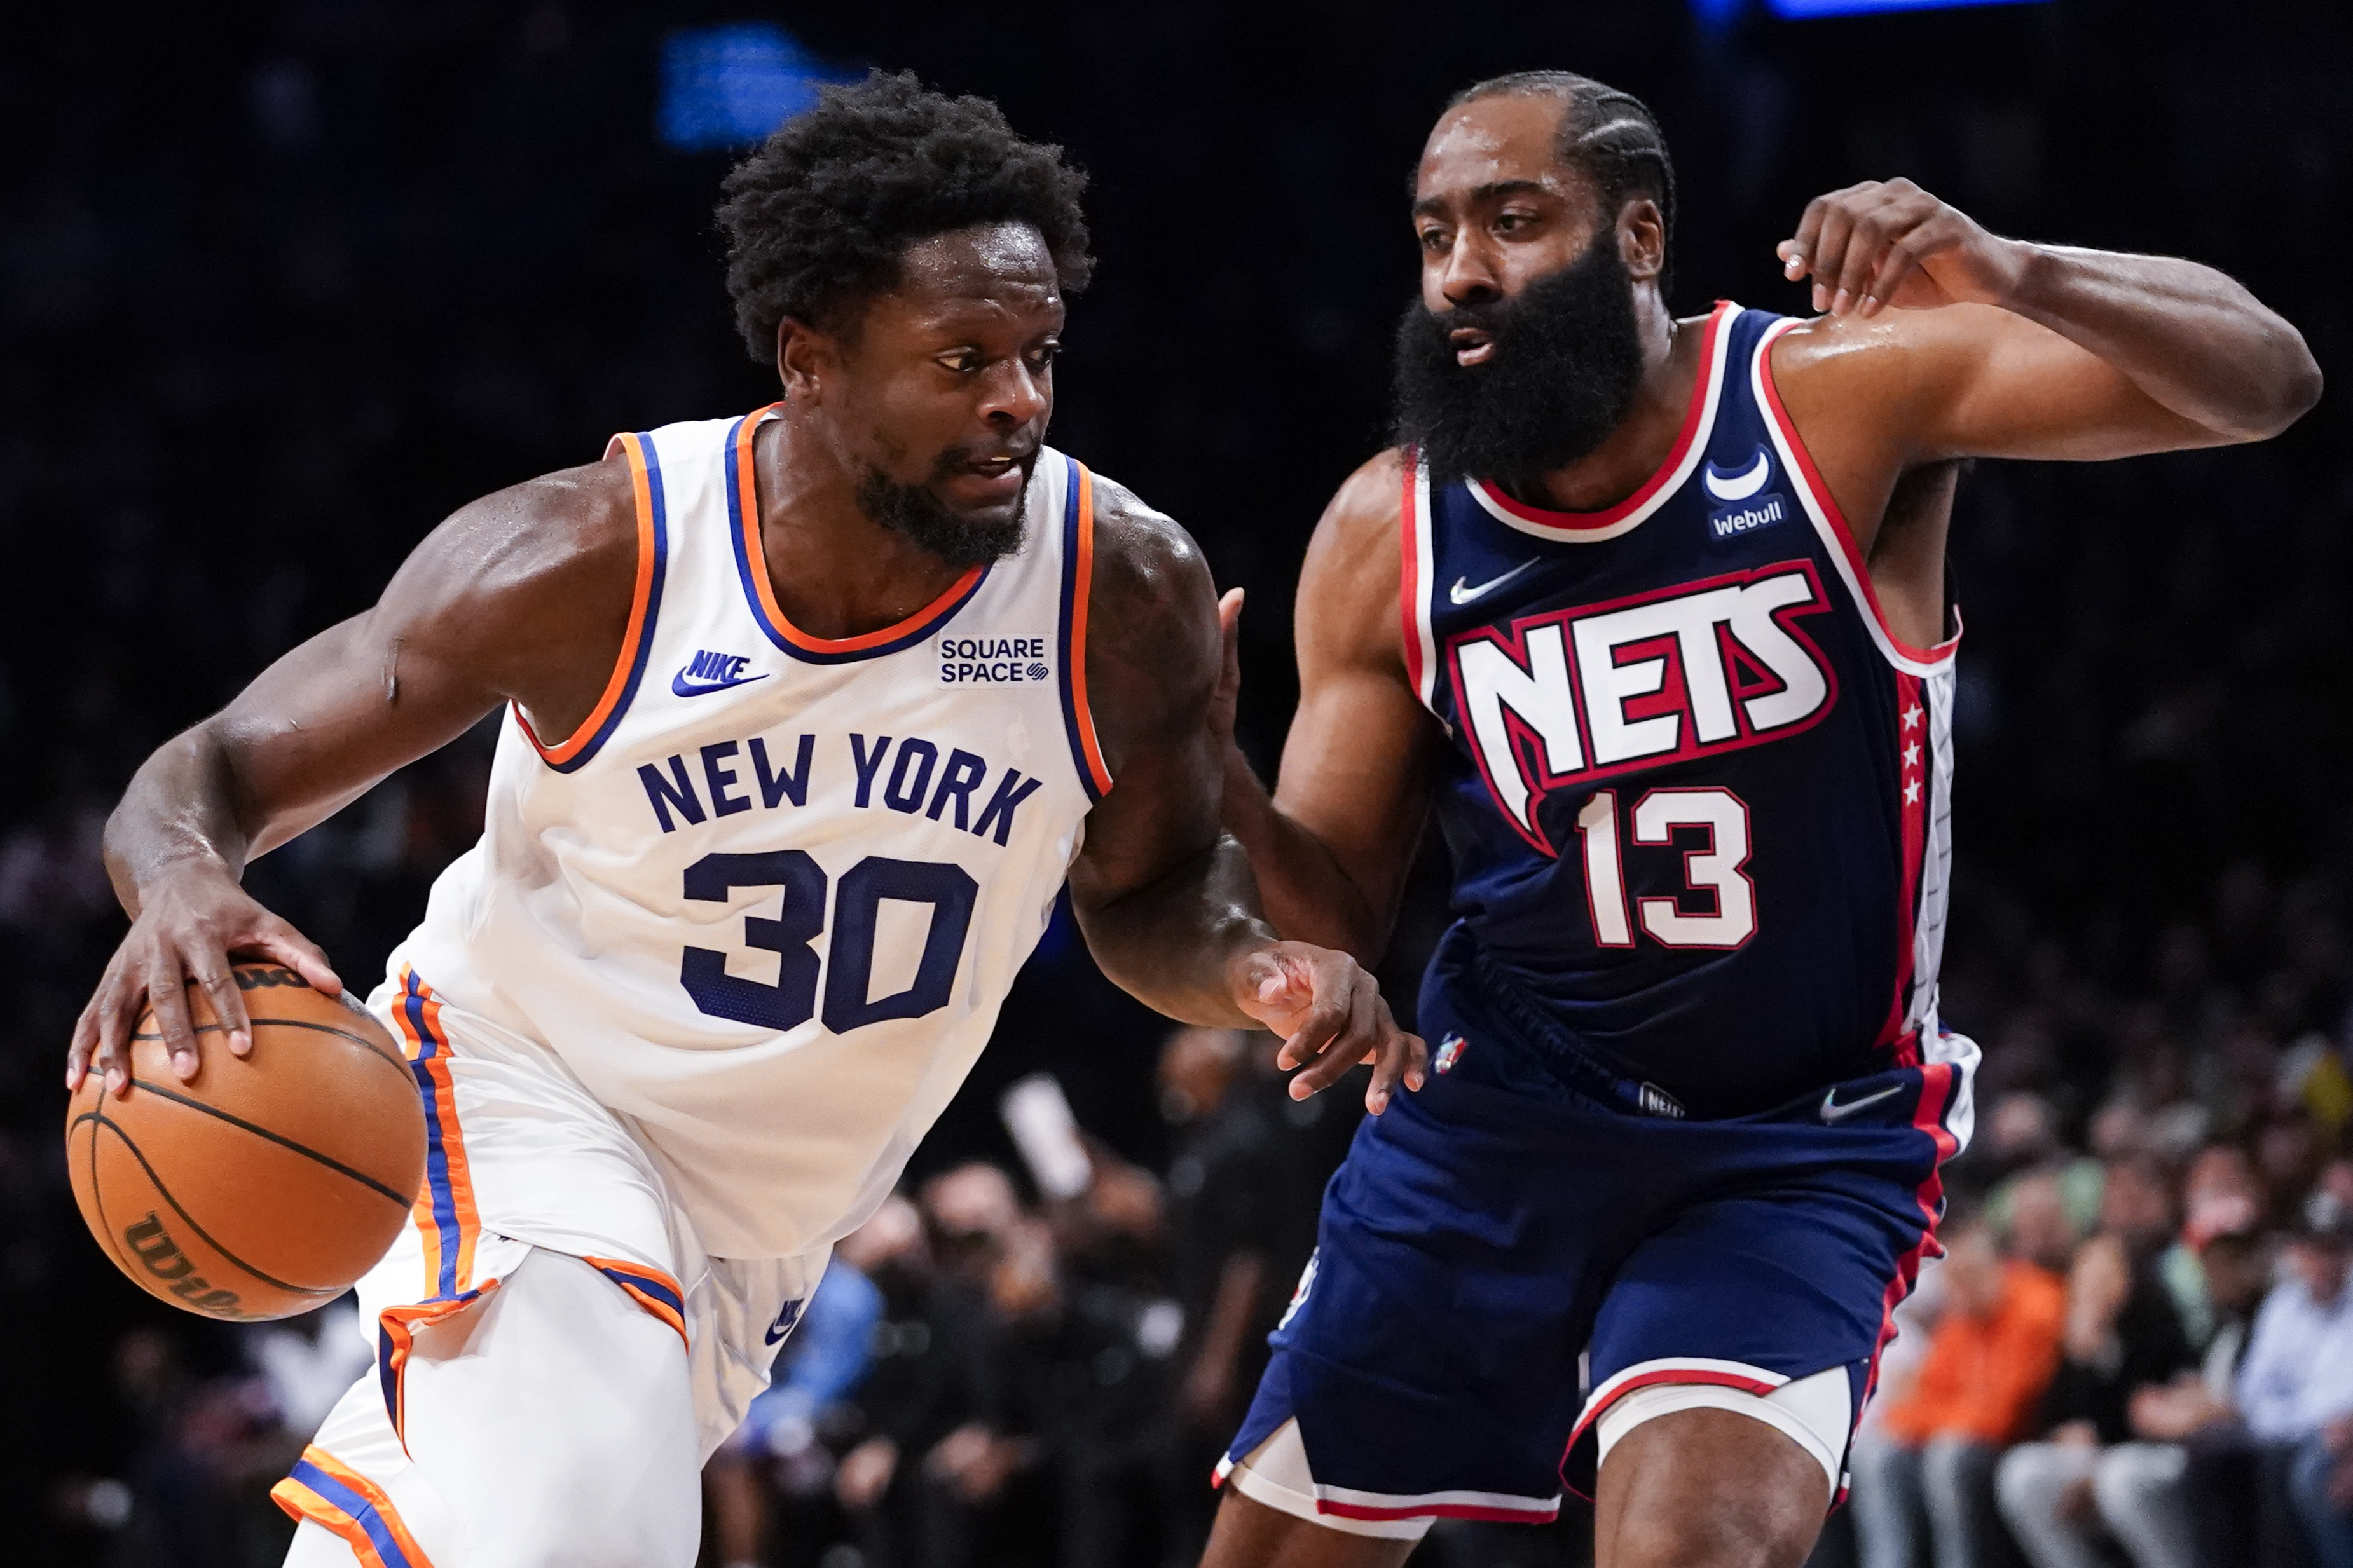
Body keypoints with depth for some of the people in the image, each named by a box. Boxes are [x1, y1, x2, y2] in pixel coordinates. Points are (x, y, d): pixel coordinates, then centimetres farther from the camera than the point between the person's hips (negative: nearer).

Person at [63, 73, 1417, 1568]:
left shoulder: (1124, 588, -15)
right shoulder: (595, 561, -23)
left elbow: (1149, 891, 4)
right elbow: (218, 773, -15)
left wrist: (1254, 966, -20)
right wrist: (180, 884, -40)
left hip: (773, 1213, 4)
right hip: (527, 1091, -4)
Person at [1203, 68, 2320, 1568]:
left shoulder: (1840, 398, -13)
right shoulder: (1387, 540, -5)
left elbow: (2265, 382, -18)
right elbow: (1335, 919, 1)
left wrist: (2008, 273, -37)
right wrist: (1212, 786, -21)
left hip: (1799, 1159, -3)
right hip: (1499, 1117, 3)